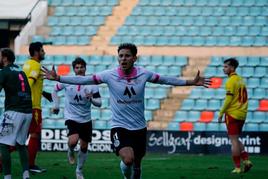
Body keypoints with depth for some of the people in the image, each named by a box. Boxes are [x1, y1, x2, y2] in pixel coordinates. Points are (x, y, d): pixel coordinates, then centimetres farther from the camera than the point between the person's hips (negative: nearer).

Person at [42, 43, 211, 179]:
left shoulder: (143, 74, -5)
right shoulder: (109, 75, -10)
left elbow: (166, 79, 6)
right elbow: (83, 79, -9)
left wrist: (192, 82, 5)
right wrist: (58, 78, -16)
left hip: (139, 127, 3)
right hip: (119, 127, -3)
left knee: (137, 164, 13)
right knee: (128, 159, -25)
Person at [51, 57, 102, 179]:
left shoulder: (92, 84, -8)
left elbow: (99, 103, -6)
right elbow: (55, 90, 10)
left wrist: (91, 99, -27)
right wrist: (56, 105, 2)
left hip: (86, 119, 2)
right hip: (71, 117, -2)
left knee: (84, 146, 8)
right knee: (73, 140, -26)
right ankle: (71, 151, 11)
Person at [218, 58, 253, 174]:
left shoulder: (231, 81, -13)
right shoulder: (240, 80, 13)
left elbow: (229, 99, -17)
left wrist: (221, 113, -11)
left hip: (232, 114, -8)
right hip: (242, 114, 8)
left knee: (234, 140, -3)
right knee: (236, 140, 17)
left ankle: (237, 167, -3)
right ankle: (246, 160, 4)